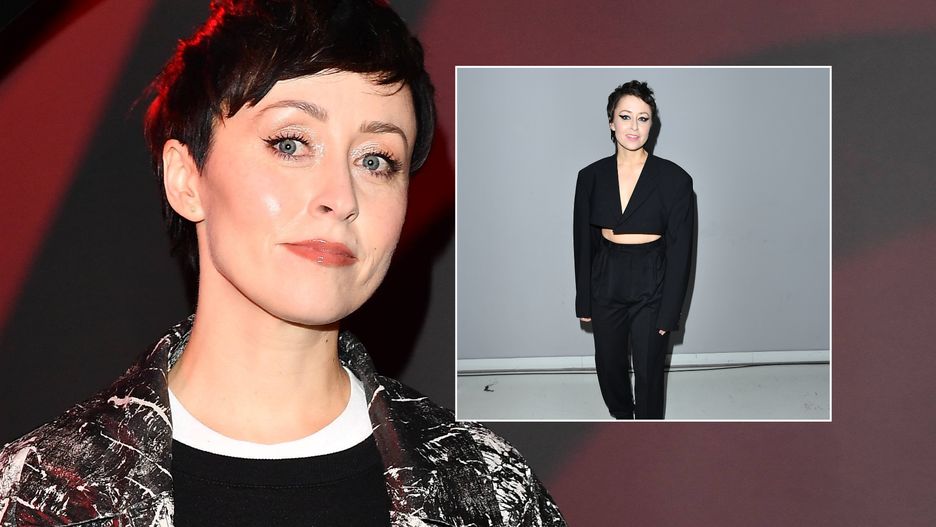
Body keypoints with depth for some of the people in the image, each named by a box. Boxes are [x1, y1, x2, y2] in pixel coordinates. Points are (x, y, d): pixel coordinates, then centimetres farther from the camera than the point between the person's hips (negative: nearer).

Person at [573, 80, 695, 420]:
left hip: (650, 289, -3)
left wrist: (669, 313, -10)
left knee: (648, 372, 6)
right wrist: (584, 302, 4)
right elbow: (583, 243, 5)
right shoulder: (591, 177, -1)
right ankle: (622, 415, 43)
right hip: (606, 285, 3)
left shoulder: (674, 179, -10)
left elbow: (679, 251, -9)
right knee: (609, 365, 16)